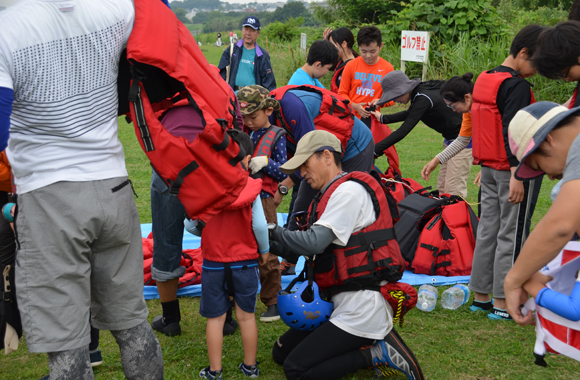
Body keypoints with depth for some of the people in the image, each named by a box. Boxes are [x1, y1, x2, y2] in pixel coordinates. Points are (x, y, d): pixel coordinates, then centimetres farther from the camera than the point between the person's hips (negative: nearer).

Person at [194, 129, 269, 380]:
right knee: (246, 315, 13)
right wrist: (264, 250, 6)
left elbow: (190, 224, -5)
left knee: (215, 317, 9)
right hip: (245, 262, 0)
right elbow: (260, 225, -10)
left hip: (213, 262, 0)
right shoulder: (250, 187, -10)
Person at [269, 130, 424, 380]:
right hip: (343, 303, 11)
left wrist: (274, 231, -11)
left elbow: (314, 243, -24)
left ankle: (377, 353, -6)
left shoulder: (349, 191, -15)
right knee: (281, 352, 13)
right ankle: (374, 343, 8)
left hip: (362, 307, -11)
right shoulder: (332, 194, 16)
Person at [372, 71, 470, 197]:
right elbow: (409, 114, 27)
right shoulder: (420, 92, 4)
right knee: (442, 187, 12)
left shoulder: (423, 99, -25)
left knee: (454, 190, -10)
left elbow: (402, 132, -28)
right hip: (451, 139, 10)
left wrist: (374, 150, -27)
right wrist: (383, 118, 28)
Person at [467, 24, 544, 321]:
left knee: (488, 229, 13)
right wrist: (517, 175, -23)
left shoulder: (485, 79, 11)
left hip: (490, 167, 8)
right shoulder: (517, 86, -16)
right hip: (513, 170, -8)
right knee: (512, 233, -1)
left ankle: (480, 296, 19)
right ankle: (503, 304, 4)